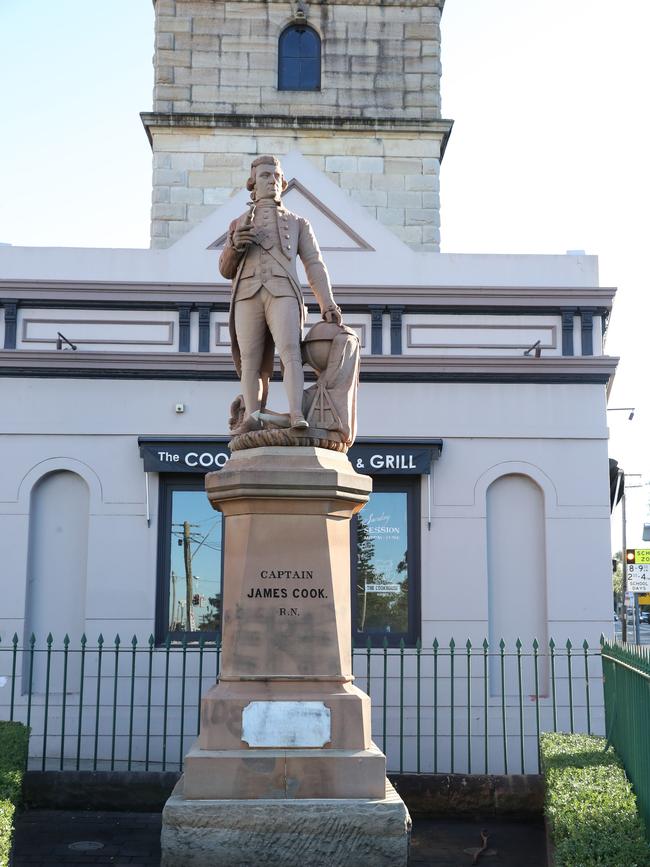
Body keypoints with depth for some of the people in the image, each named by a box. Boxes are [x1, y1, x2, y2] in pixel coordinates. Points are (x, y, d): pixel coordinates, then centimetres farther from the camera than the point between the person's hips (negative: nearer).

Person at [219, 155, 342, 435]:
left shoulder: (298, 223, 24)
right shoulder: (238, 224, 27)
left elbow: (314, 266, 13)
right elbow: (226, 270, 21)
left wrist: (328, 304, -2)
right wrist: (234, 246, -2)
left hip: (283, 294, -2)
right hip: (247, 296, 2)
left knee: (289, 352, -22)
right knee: (251, 360, -8)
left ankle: (297, 416, -33)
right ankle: (252, 419, -13)